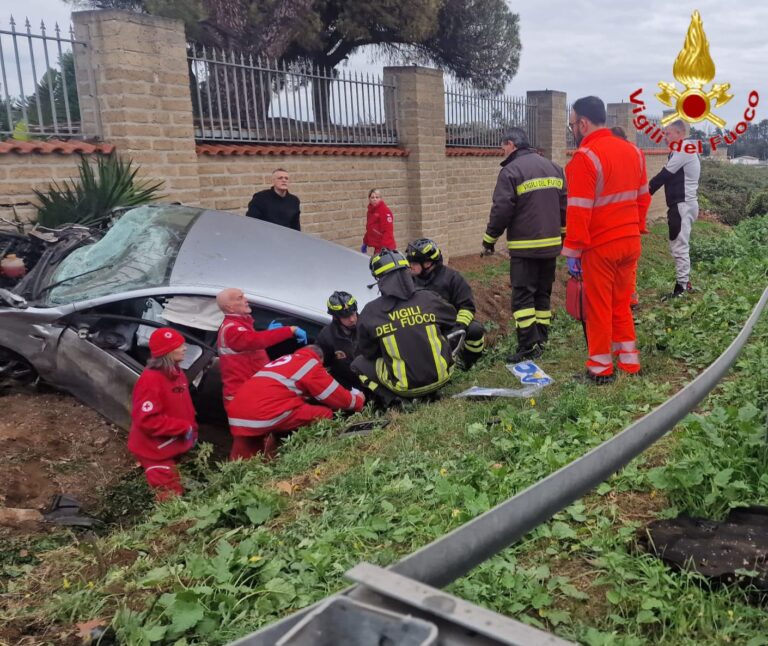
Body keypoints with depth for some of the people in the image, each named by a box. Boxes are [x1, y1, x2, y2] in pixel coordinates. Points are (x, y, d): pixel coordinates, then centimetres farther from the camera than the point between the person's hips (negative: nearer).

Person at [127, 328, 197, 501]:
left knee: (178, 492, 21)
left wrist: (192, 430, 4)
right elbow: (147, 420, -27)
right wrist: (184, 427, -24)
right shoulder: (150, 380, -25)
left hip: (174, 446, 9)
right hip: (156, 451, -9)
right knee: (171, 497, -3)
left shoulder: (177, 374, 5)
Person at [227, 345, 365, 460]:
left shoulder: (284, 360, 31)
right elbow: (338, 397, 13)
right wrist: (358, 400, 34)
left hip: (238, 416, 8)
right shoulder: (310, 363, 9)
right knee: (325, 415, 5)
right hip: (265, 415, -8)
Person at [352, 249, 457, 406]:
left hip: (404, 387, -2)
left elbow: (367, 352, 4)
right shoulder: (428, 298, -5)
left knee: (359, 363, 19)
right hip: (441, 378, 2)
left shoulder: (370, 313, -8)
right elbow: (452, 320, 16)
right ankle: (432, 393, 22)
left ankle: (393, 400, 2)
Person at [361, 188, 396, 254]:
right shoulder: (370, 210, 12)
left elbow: (388, 231, -20)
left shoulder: (385, 211, -14)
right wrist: (365, 243, 24)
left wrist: (385, 247, -26)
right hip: (377, 247, 9)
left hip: (385, 248, -9)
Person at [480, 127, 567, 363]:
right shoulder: (553, 168, 12)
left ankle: (529, 346, -7)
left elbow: (501, 211, -15)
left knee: (523, 295, -4)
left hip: (525, 247, -7)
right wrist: (562, 235, 23)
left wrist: (489, 240, -3)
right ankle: (541, 340, 18)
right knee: (543, 293, 15)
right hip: (551, 245, 7)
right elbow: (564, 206, 14)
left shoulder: (511, 171, -12)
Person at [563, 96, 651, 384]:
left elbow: (579, 210, -19)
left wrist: (573, 251, -16)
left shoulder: (585, 157, -16)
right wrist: (636, 230, 20)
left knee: (598, 308, 5)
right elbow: (643, 197, 13)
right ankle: (629, 362, 26)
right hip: (630, 242, 7)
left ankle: (601, 368, 14)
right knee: (622, 305, 19)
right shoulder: (632, 150, 8)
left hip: (600, 247, -7)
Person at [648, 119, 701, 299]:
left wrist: (647, 188, -3)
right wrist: (651, 186, 2)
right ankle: (685, 282, 24)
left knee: (679, 247, -9)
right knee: (678, 246, 16)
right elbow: (669, 176, 14)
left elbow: (665, 174, -14)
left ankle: (681, 288, -7)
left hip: (683, 205, -10)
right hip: (682, 204, 10)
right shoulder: (682, 150, 18)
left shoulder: (683, 150, -13)